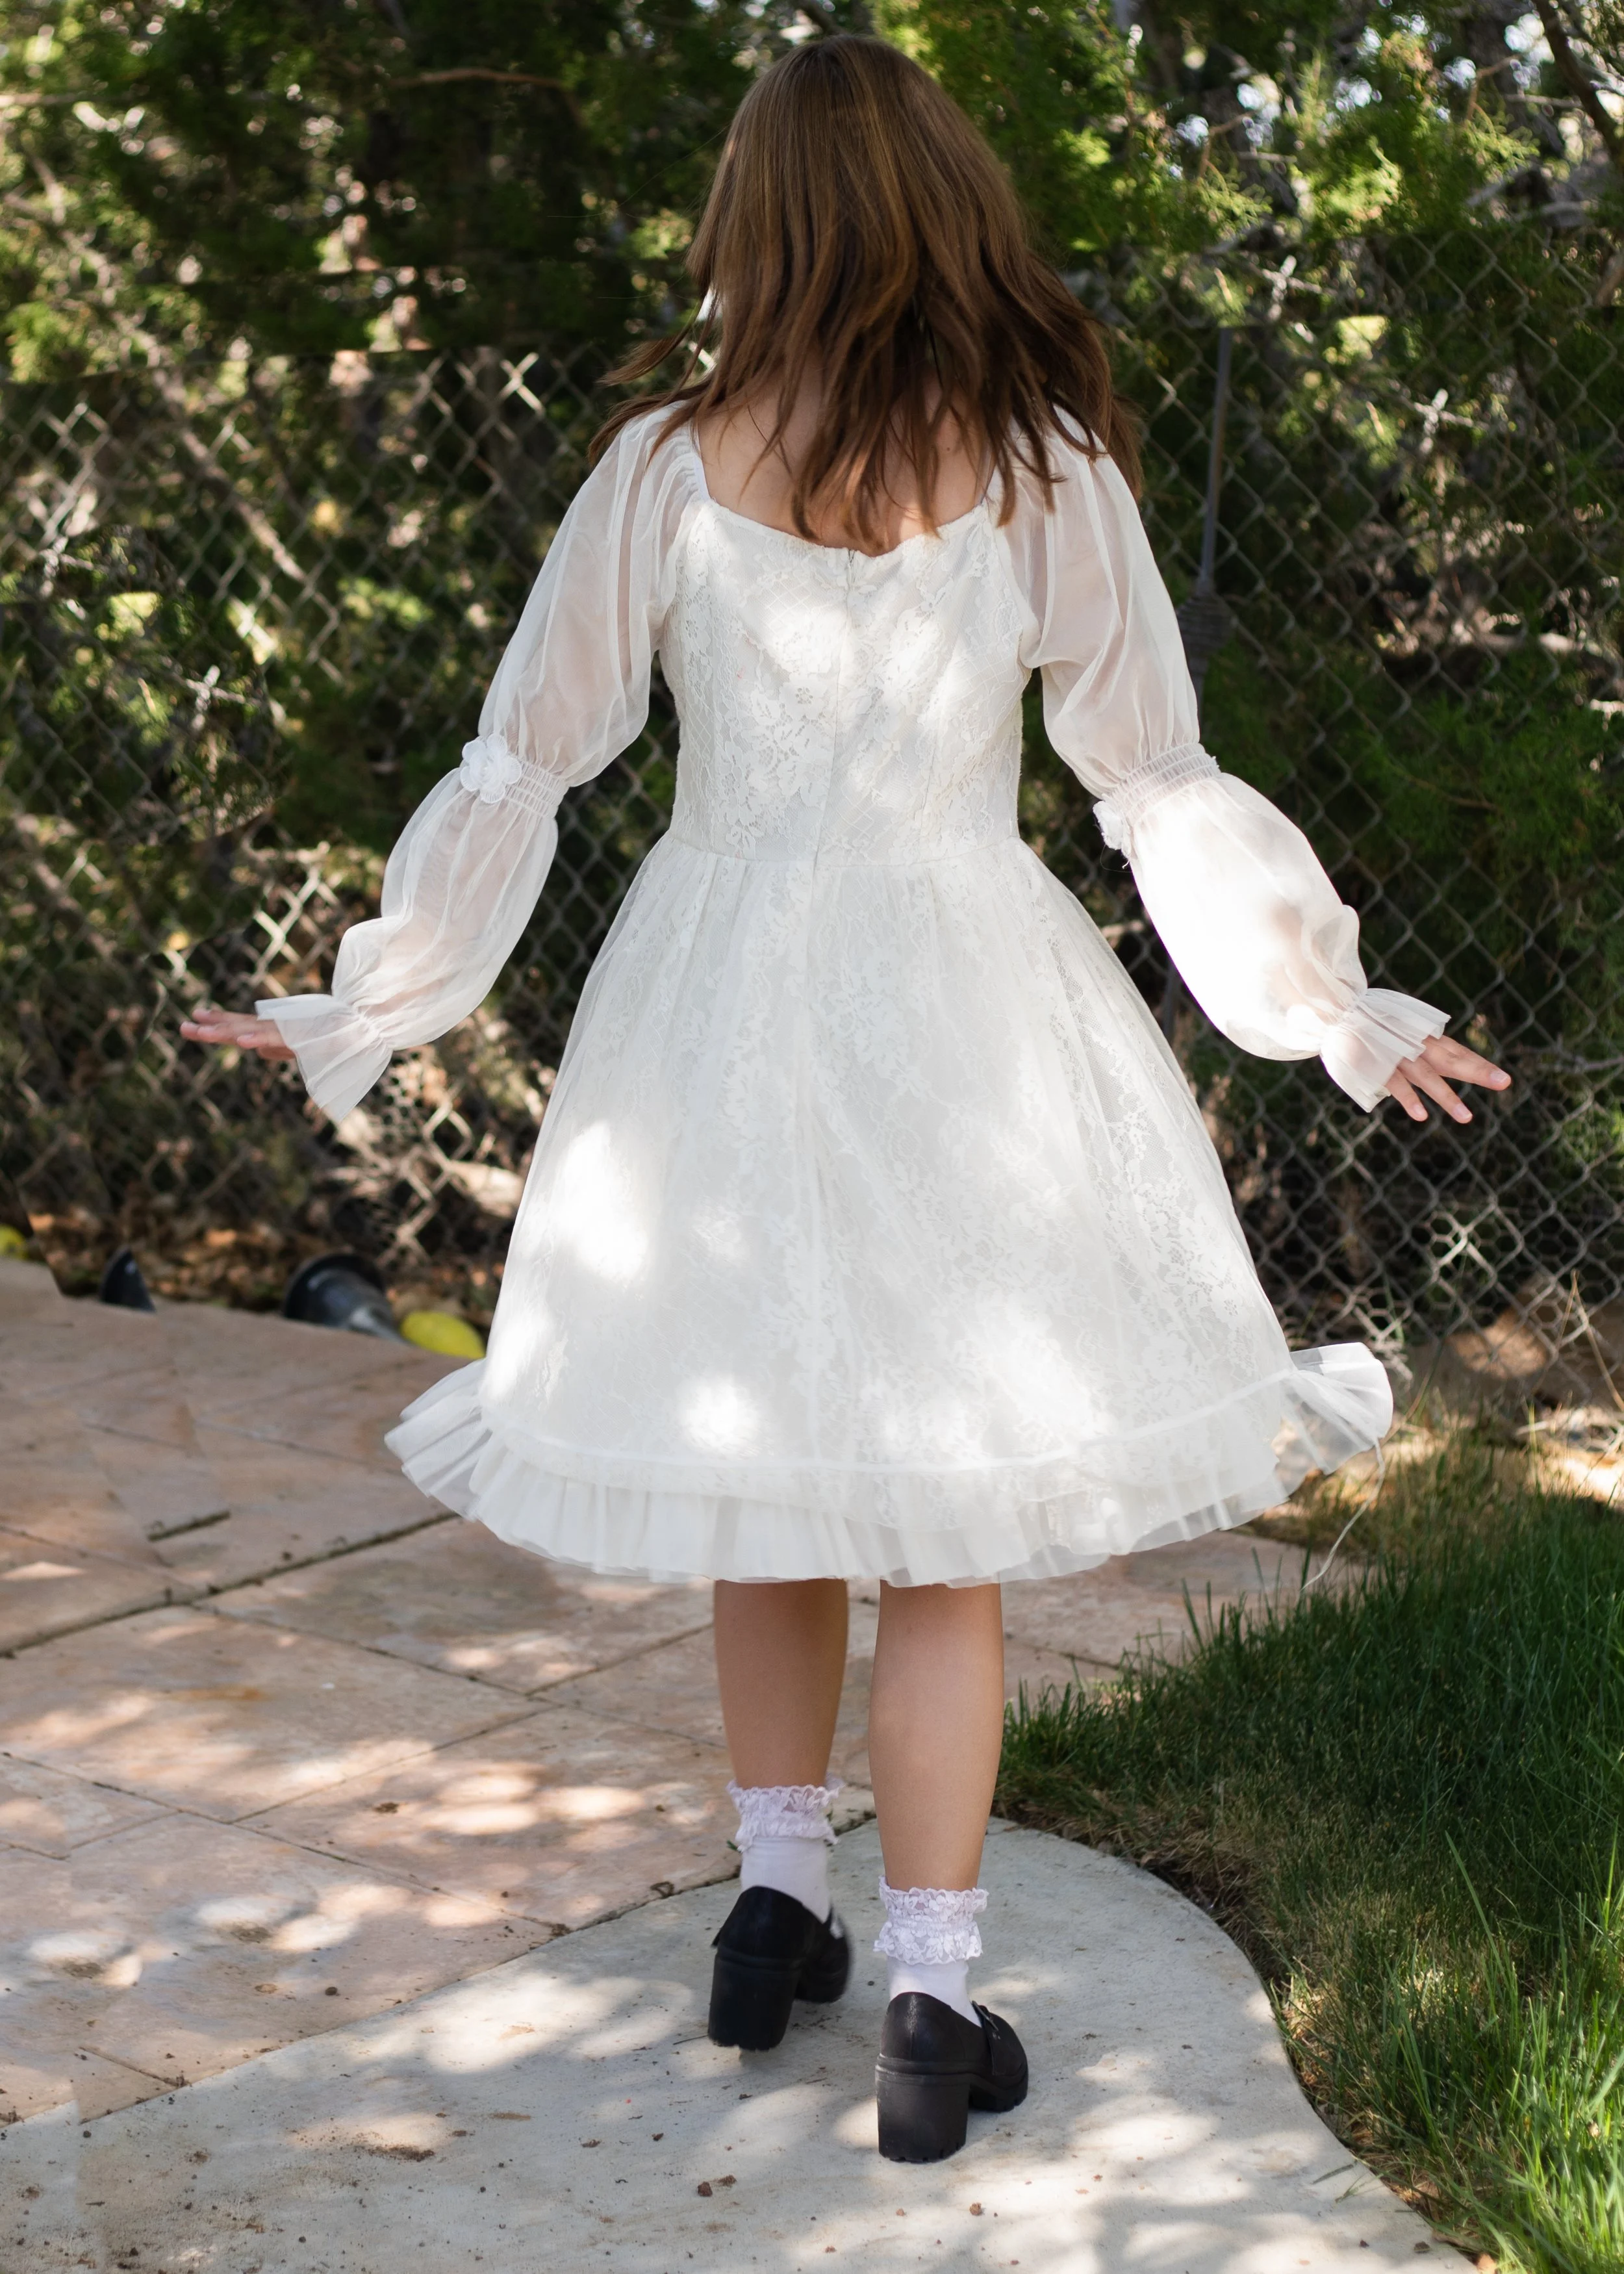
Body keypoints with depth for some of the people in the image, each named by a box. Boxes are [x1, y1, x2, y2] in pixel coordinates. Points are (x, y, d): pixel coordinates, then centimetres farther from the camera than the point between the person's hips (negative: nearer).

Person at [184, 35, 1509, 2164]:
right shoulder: (1046, 470, -4)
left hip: (717, 1008, 1)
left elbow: (520, 768, 0)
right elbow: (1166, 788, 1)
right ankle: (933, 2006, 7)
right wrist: (1346, 1018, 13)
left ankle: (775, 1909, 28)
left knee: (765, 1459, 18)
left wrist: (362, 1014, 12)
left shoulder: (666, 467, -3)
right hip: (963, 1018, -1)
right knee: (947, 1527, 5)